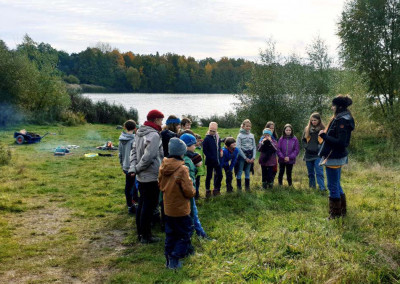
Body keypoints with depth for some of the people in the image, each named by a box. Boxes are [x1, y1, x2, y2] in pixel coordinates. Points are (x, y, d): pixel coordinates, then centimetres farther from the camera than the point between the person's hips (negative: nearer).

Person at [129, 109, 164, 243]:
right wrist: (137, 169, -11)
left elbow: (134, 151, 9)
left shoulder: (139, 133, 9)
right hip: (151, 177, -9)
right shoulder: (154, 135, -19)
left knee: (142, 204, 17)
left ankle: (140, 232, 28)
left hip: (141, 176, 9)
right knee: (149, 206, 1)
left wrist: (133, 167, 0)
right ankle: (146, 235, 11)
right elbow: (148, 157, -24)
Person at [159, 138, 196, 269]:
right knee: (185, 234, 9)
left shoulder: (163, 166, -3)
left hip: (168, 208, 6)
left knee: (170, 234, 19)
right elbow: (189, 191, -21)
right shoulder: (182, 169, -23)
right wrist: (193, 192, 0)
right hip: (180, 209, -6)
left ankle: (168, 258, 26)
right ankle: (175, 260, 5)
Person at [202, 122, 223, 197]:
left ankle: (216, 189, 22)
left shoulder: (218, 138, 6)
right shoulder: (207, 139, -11)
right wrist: (211, 158, -16)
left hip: (217, 160, 5)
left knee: (219, 175, 8)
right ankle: (207, 190, 17)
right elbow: (205, 150, -12)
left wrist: (220, 154, 4)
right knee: (209, 175, 5)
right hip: (210, 161, -5)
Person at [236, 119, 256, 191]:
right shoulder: (240, 135, -4)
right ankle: (239, 188, 6)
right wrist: (245, 158, -11)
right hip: (242, 155, -4)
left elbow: (254, 147, 8)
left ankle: (247, 187, 16)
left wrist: (253, 157, -5)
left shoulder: (252, 135, 8)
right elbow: (238, 148, -9)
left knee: (247, 172, 9)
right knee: (239, 172, -1)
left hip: (250, 155, 4)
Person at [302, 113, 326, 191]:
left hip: (318, 154, -4)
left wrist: (320, 147, -11)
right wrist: (306, 146, 2)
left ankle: (322, 188, -13)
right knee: (310, 172, 12)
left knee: (319, 172, -13)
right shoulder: (307, 129, 8)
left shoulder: (322, 129, -3)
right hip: (308, 154, 4)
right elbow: (303, 140, 16)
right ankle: (312, 187, 23)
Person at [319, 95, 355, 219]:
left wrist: (324, 136, -18)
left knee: (333, 186, -1)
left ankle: (335, 214, 9)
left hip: (334, 158, -10)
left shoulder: (342, 121, -19)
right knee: (337, 185, 19)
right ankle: (342, 211, 30)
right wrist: (325, 135, 8)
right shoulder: (341, 119, 12)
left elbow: (341, 142, -24)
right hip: (337, 157, 10)